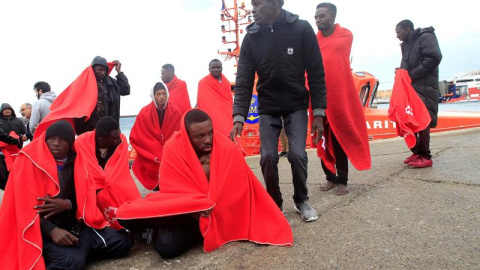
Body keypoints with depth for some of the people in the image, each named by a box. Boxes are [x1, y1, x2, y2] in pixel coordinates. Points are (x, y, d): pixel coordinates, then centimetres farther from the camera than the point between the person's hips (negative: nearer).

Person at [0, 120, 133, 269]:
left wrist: (68, 204, -15)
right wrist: (52, 231, -22)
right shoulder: (30, 160, -7)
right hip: (47, 230, -5)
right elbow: (26, 205, -9)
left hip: (76, 224, 6)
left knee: (122, 242, -8)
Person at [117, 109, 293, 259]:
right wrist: (196, 206, -24)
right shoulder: (172, 148, -15)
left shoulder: (229, 151, -18)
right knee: (126, 215, -22)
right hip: (183, 209, 2)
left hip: (216, 215, -1)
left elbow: (236, 195, -10)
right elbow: (170, 189, -11)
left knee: (168, 245, -29)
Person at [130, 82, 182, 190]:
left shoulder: (176, 111, -8)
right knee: (156, 183, -6)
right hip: (150, 161, -1)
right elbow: (136, 138, -8)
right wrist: (154, 157, -14)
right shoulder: (144, 113, -12)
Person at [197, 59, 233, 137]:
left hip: (226, 121, 5)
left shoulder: (227, 83, 11)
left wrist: (230, 119, 14)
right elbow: (201, 104, -6)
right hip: (211, 121, -4)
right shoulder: (203, 83, -4)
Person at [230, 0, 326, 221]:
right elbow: (244, 82, -9)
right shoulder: (251, 38, -6)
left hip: (296, 106, -1)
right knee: (268, 157, -9)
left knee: (297, 154, -13)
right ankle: (275, 204, 15)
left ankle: (301, 201, 15)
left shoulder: (301, 29, -11)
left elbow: (316, 74, -9)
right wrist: (239, 117, -21)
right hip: (268, 108, 2)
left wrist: (318, 112, -13)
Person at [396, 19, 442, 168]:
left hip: (424, 88, -9)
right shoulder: (406, 44, 20)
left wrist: (412, 74, -17)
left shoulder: (426, 38, -6)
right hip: (409, 88, 9)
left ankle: (425, 157, -5)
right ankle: (416, 152, 17)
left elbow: (434, 57, -18)